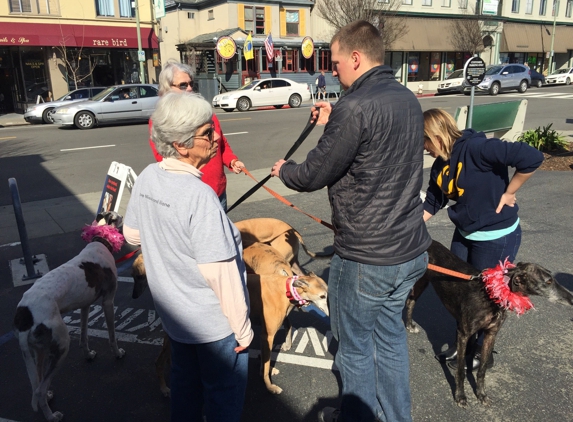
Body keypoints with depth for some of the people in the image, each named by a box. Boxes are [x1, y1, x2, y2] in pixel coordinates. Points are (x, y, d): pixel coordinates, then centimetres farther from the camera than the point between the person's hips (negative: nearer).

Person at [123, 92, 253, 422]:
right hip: (213, 321, -7)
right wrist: (242, 328, -16)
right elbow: (219, 272, -27)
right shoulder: (199, 195, -29)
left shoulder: (147, 178, -6)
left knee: (185, 383, 27)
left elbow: (132, 234, 8)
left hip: (173, 313, 7)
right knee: (225, 394, 15)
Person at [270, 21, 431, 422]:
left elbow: (313, 175, -15)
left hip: (366, 259, -8)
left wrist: (284, 169, 5)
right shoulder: (408, 99, 6)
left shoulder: (355, 107, -21)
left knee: (355, 344, 13)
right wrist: (335, 123, 18)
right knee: (390, 333, 23)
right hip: (410, 250, 8)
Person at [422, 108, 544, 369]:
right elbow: (432, 204, 5)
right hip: (464, 235, 8)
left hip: (497, 238, -8)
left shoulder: (475, 148, -27)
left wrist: (508, 192, -22)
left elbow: (532, 157, -32)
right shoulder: (440, 166, -1)